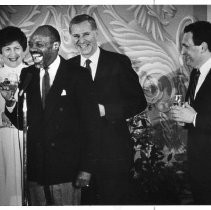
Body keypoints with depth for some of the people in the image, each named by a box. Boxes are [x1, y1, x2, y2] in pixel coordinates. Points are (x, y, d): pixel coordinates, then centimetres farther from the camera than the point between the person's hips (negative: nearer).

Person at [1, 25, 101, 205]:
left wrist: (85, 168, -9)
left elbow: (90, 123, -7)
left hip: (66, 169, -4)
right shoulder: (27, 75, 6)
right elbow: (22, 122, 8)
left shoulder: (77, 76, -8)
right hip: (35, 169, 4)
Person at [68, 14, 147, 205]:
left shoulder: (119, 62, -3)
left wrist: (105, 110, -15)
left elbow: (139, 101, -5)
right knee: (87, 201, 13)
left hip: (114, 152, -3)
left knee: (115, 200, 6)